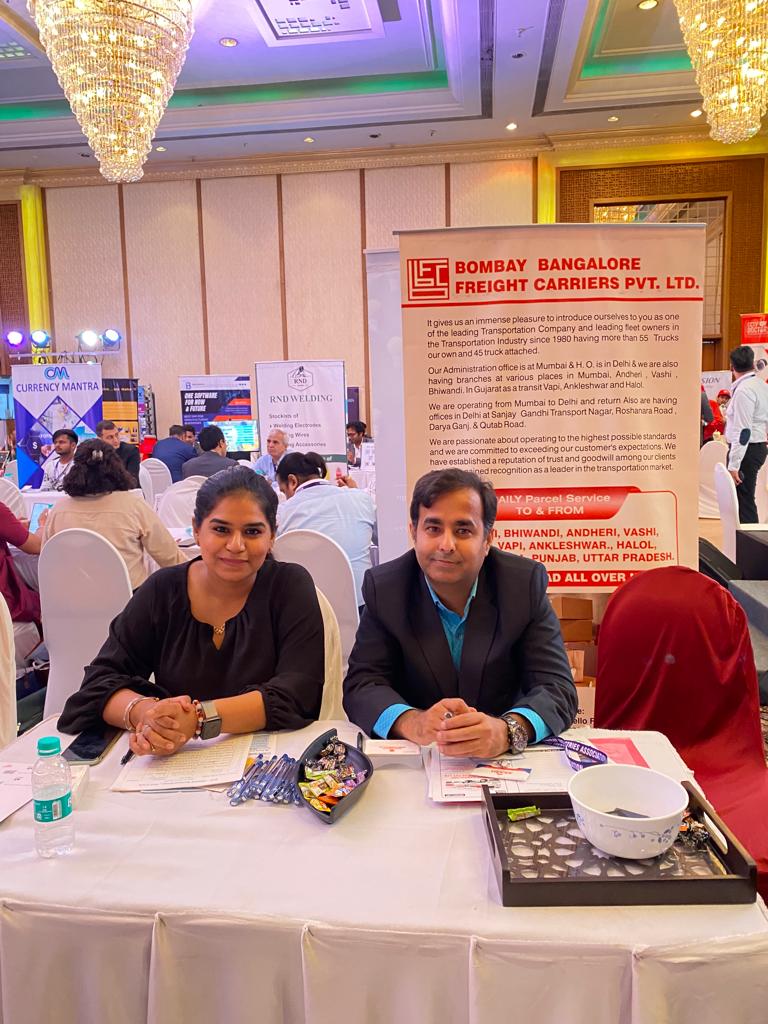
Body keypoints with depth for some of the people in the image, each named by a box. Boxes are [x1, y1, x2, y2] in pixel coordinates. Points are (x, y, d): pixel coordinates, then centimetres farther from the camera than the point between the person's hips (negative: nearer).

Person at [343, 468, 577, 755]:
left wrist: (506, 731, -33)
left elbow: (557, 689, -12)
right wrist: (412, 722, -30)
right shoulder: (383, 587, -6)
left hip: (508, 762, 0)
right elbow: (362, 685, -9)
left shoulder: (525, 583, -8)